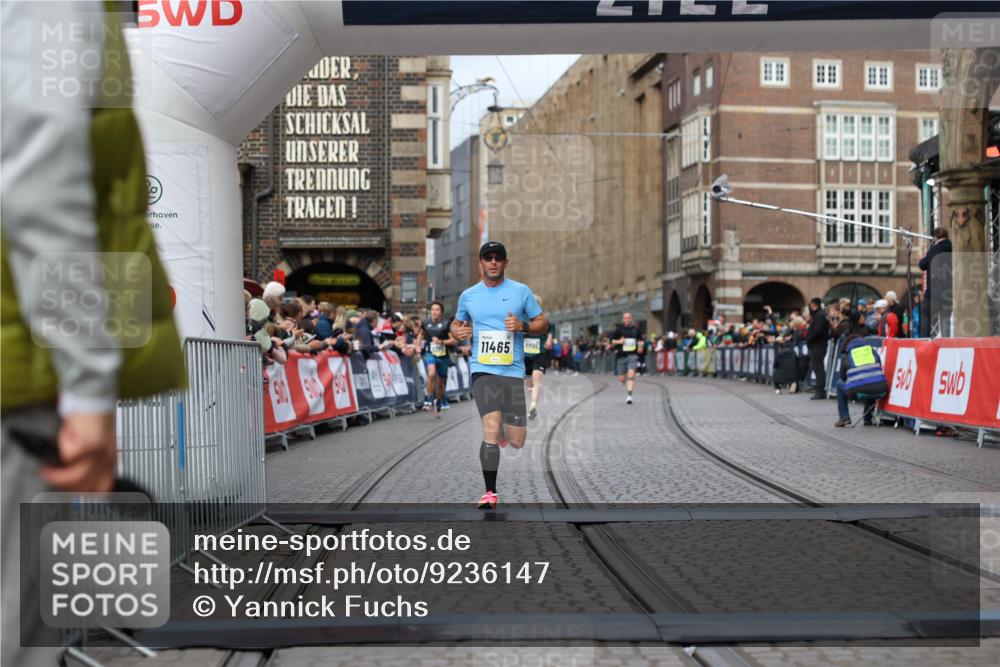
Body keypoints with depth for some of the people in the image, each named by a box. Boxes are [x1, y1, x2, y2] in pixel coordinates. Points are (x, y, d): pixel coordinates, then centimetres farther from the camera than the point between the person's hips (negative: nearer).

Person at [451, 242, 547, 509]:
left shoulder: (521, 291, 5)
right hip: (483, 370, 0)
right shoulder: (468, 295, 10)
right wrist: (457, 331, 1)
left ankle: (507, 428, 39)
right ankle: (490, 493, -7)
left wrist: (522, 326, -11)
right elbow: (457, 322, 25)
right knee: (491, 430, -17)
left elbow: (543, 322, 10)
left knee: (516, 442, 1)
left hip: (513, 371, 0)